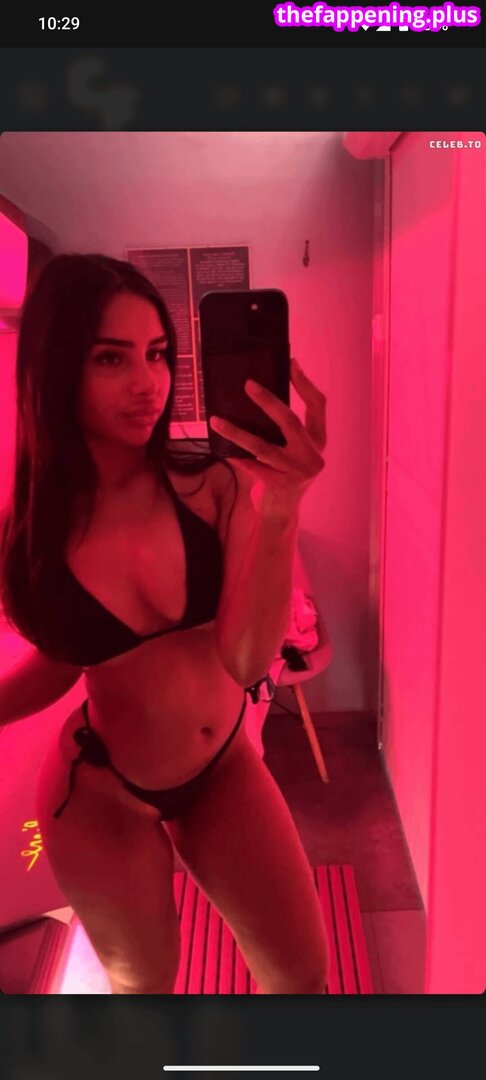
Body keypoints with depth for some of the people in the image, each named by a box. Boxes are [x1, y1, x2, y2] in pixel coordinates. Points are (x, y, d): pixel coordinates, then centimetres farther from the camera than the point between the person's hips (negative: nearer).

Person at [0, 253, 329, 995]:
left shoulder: (216, 485, -20)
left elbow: (247, 659, -28)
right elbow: (60, 664, -1)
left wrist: (280, 507, -42)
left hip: (226, 769, 1)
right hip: (100, 794, 0)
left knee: (304, 974, 15)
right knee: (143, 981, 25)